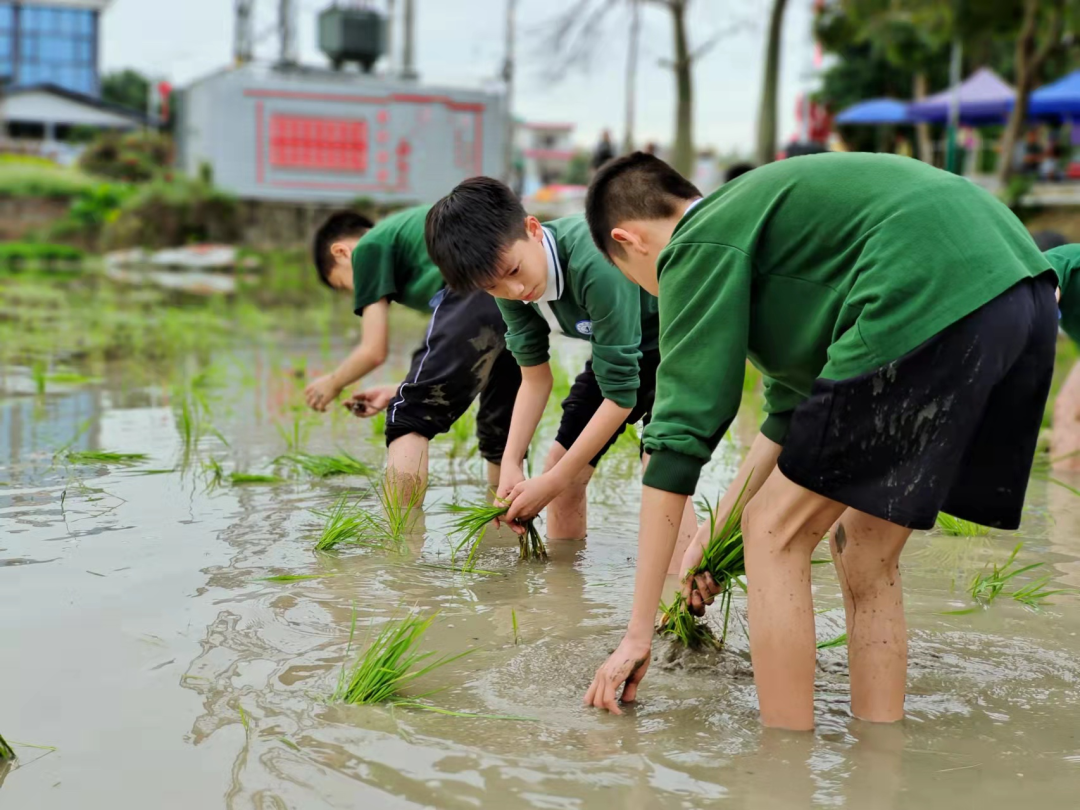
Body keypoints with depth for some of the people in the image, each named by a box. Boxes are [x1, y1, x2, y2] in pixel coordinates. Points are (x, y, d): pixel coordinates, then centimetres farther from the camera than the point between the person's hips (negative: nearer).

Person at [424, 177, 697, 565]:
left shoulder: (595, 265, -39)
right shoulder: (509, 285, -17)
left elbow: (620, 394, -32)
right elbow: (536, 377, -5)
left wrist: (549, 485, -27)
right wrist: (511, 462, -19)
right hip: (617, 348, 8)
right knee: (560, 465, 6)